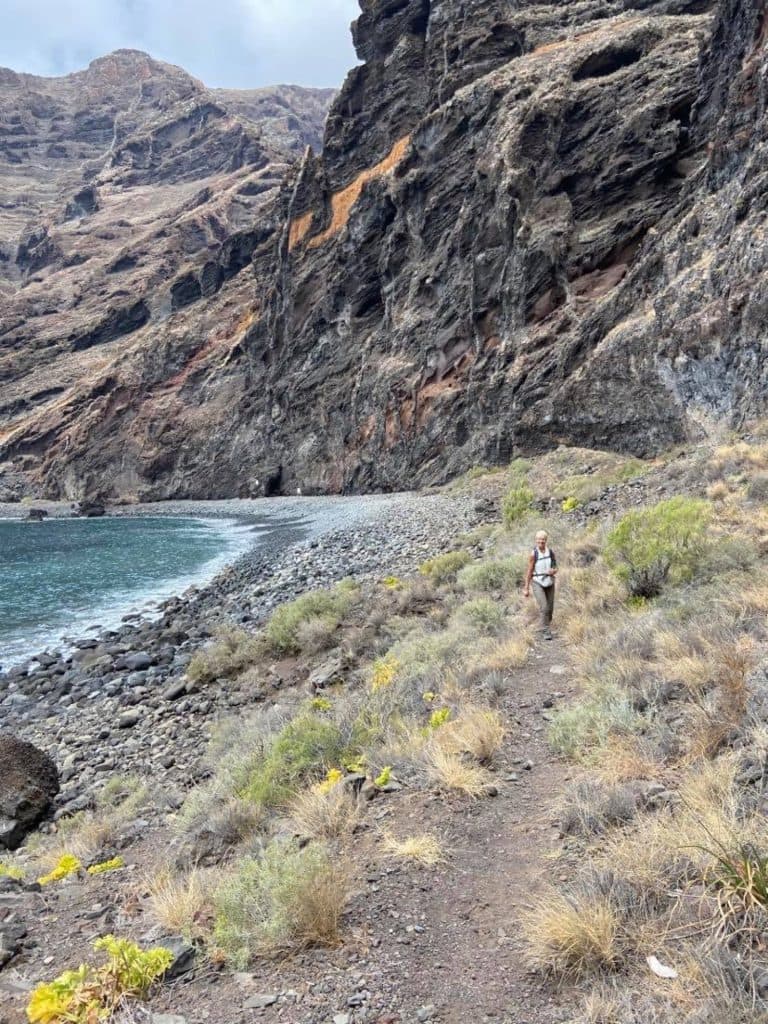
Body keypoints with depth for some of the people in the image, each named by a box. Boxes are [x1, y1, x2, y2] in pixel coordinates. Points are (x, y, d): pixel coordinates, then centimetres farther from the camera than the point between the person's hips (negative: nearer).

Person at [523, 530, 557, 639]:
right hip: (538, 584, -4)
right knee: (544, 608, -17)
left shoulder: (551, 552, -4)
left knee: (550, 609, 11)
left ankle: (546, 629, 35)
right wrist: (526, 588, -7)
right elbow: (529, 572, -9)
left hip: (549, 584, 4)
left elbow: (555, 568, 6)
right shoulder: (534, 554, -14)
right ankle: (546, 632, -5)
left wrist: (553, 571, -19)